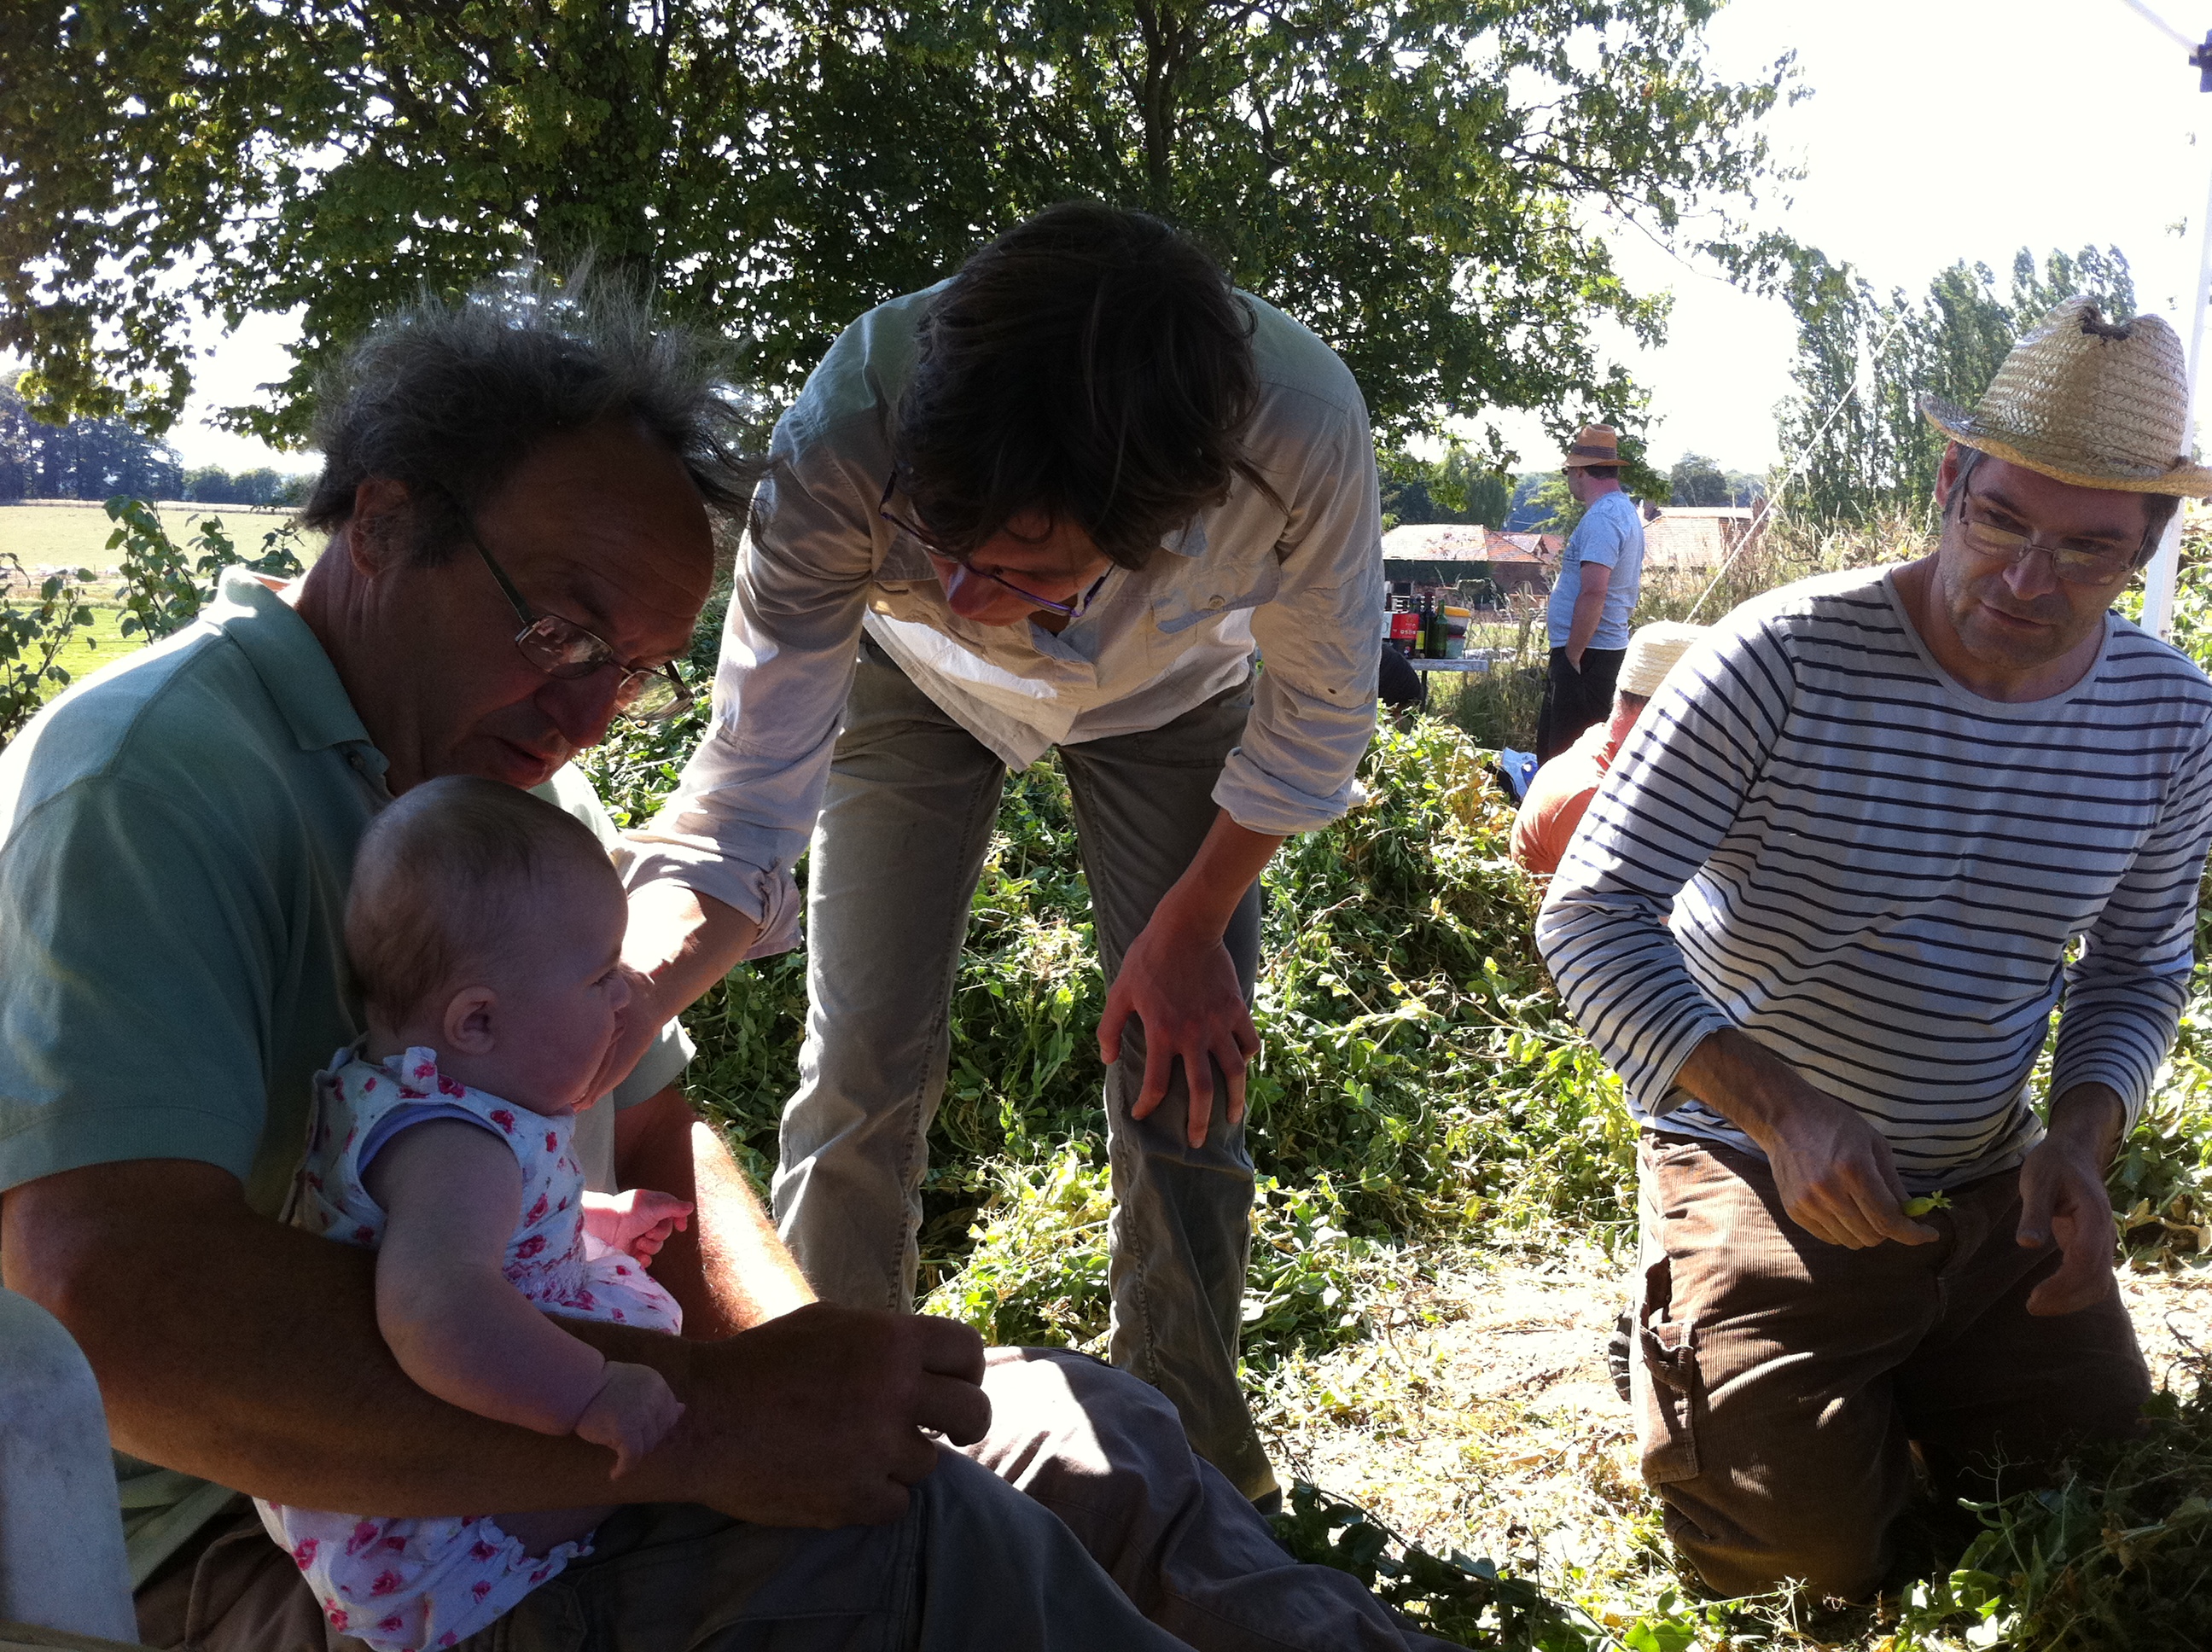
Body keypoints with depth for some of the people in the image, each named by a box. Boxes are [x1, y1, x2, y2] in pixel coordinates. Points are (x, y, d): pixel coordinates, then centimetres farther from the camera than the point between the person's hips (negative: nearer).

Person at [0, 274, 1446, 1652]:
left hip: (556, 1427, 8)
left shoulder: (527, 782, 10)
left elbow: (652, 1136, 14)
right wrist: (708, 1419, -33)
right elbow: (121, 1308, -32)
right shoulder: (153, 777, -18)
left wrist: (802, 1358, -7)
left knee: (1103, 1442, 0)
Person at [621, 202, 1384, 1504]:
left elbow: (1322, 704, -19)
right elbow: (747, 806, -35)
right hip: (917, 685, 0)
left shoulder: (1303, 430, -42)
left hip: (1168, 694, 0)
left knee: (1182, 1078, -4)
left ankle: (1189, 1452, 19)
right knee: (864, 1069, -5)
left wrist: (1189, 930, -12)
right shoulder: (848, 433, -42)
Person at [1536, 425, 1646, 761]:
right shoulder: (1625, 510, 18)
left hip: (1586, 656, -11)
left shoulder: (1600, 519, -17)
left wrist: (1573, 655, -20)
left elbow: (1593, 592, -26)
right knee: (1549, 745, 18)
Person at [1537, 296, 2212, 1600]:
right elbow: (1594, 917, -21)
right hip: (1759, 1171, -5)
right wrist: (1784, 1109, -32)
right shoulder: (1789, 658, -21)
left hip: (1990, 1187, 5)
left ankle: (1890, 1373, 33)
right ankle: (1690, 1346, 20)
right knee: (1813, 1559, -9)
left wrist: (2080, 1140, -10)